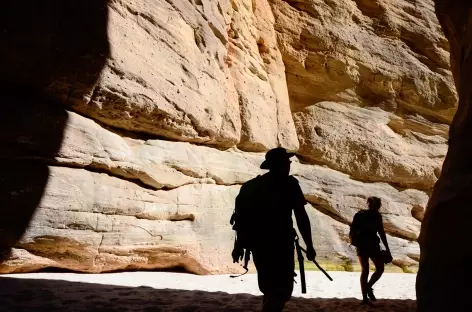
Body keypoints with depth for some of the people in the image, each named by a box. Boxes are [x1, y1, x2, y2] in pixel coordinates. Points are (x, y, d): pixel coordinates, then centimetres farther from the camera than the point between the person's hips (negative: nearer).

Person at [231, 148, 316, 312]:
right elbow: (301, 217, -8)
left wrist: (239, 245, 19)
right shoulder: (288, 184, -3)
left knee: (270, 287, 20)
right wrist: (309, 246, -3)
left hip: (258, 243, 6)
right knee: (283, 288, -2)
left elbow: (242, 218, 14)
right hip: (280, 243, -6)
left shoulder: (251, 185, 14)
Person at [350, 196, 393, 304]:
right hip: (372, 245, -6)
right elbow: (381, 233, -10)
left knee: (365, 270, 9)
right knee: (380, 269, 9)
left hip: (361, 245, 6)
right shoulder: (376, 216, -7)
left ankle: (365, 297, 6)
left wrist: (353, 240, 30)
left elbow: (352, 230, 13)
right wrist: (387, 249, -6)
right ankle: (368, 287, -9)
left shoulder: (359, 215, 10)